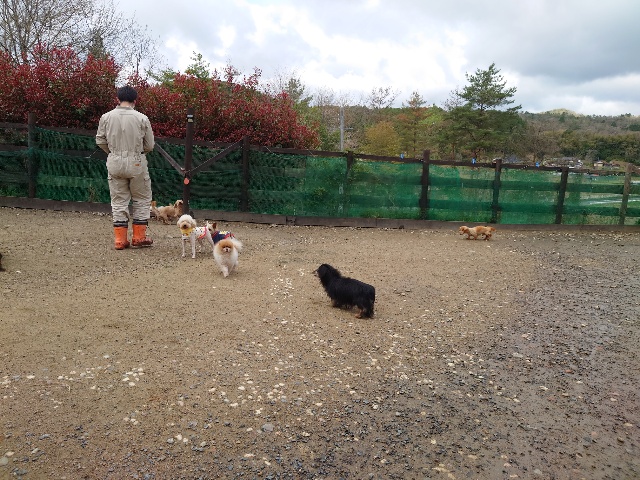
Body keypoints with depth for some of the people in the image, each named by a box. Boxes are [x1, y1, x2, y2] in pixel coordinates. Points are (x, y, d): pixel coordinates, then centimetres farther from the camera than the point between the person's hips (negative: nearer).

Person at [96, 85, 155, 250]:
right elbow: (149, 145, -2)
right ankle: (139, 237, 16)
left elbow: (100, 141, 4)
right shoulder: (142, 119, -8)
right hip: (136, 163, -2)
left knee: (118, 201, 11)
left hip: (115, 163, 3)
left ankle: (120, 239, 13)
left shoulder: (106, 117, -2)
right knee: (141, 200, 13)